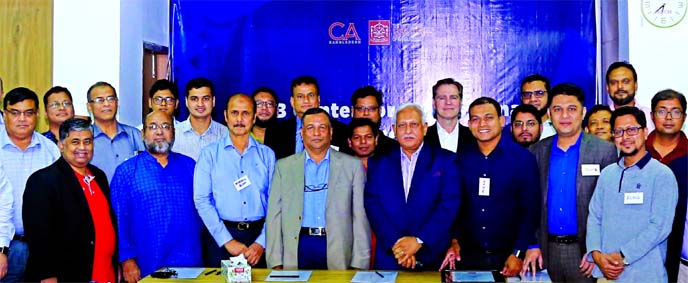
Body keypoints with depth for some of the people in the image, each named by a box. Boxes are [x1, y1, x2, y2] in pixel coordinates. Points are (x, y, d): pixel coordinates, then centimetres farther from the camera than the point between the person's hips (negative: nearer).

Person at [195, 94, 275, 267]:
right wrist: (227, 240, -12)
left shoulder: (267, 154, 7)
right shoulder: (210, 154, 3)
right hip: (220, 238, -1)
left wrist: (261, 243, -9)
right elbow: (202, 201, -4)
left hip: (259, 235, 1)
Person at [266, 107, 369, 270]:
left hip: (337, 251, -1)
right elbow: (274, 215, 6)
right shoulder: (284, 166, 9)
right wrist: (276, 263, -2)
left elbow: (360, 216, 2)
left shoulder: (352, 165, 6)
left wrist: (359, 264, -4)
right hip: (297, 249, 1)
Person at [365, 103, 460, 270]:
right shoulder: (378, 163, 8)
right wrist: (395, 243, -13)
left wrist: (418, 241, -15)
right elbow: (372, 205, -1)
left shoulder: (445, 160, 2)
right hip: (388, 257, 1)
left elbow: (450, 205, -7)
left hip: (432, 257, -1)